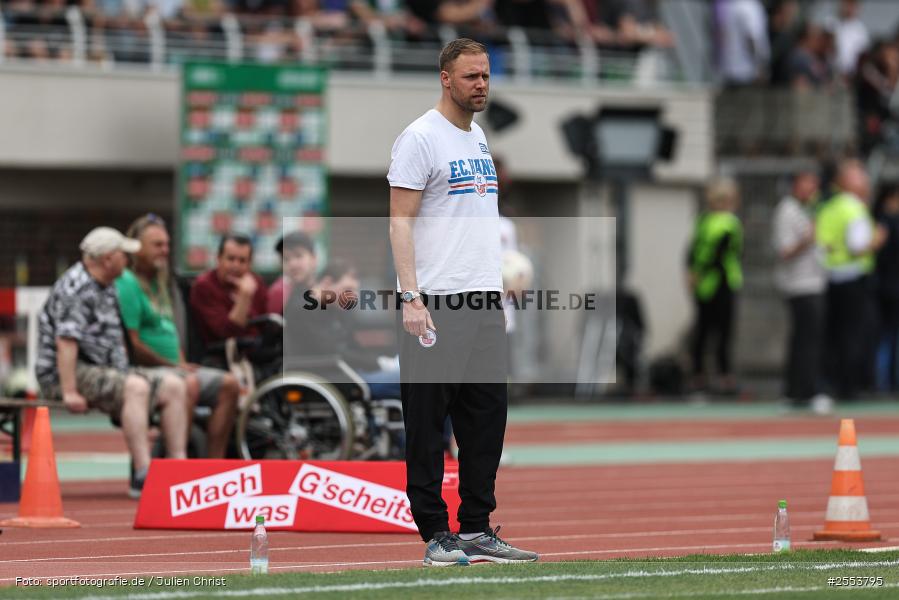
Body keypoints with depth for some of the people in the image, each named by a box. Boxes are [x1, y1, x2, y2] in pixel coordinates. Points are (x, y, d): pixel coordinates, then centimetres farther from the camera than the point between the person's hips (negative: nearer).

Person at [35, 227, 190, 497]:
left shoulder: (106, 288, 18)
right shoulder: (75, 288, -15)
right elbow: (66, 341, -24)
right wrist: (69, 392, -29)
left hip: (105, 370, 10)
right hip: (66, 372, -10)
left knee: (174, 385, -3)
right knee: (136, 387, -33)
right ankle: (142, 477, -38)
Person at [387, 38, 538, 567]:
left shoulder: (479, 138, 18)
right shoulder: (421, 138, -8)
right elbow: (401, 222, -12)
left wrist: (498, 288, 18)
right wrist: (411, 298, -20)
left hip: (485, 304, 9)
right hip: (437, 305, -9)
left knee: (487, 419, 9)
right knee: (428, 423, -3)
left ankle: (477, 529, 14)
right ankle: (436, 534, -1)